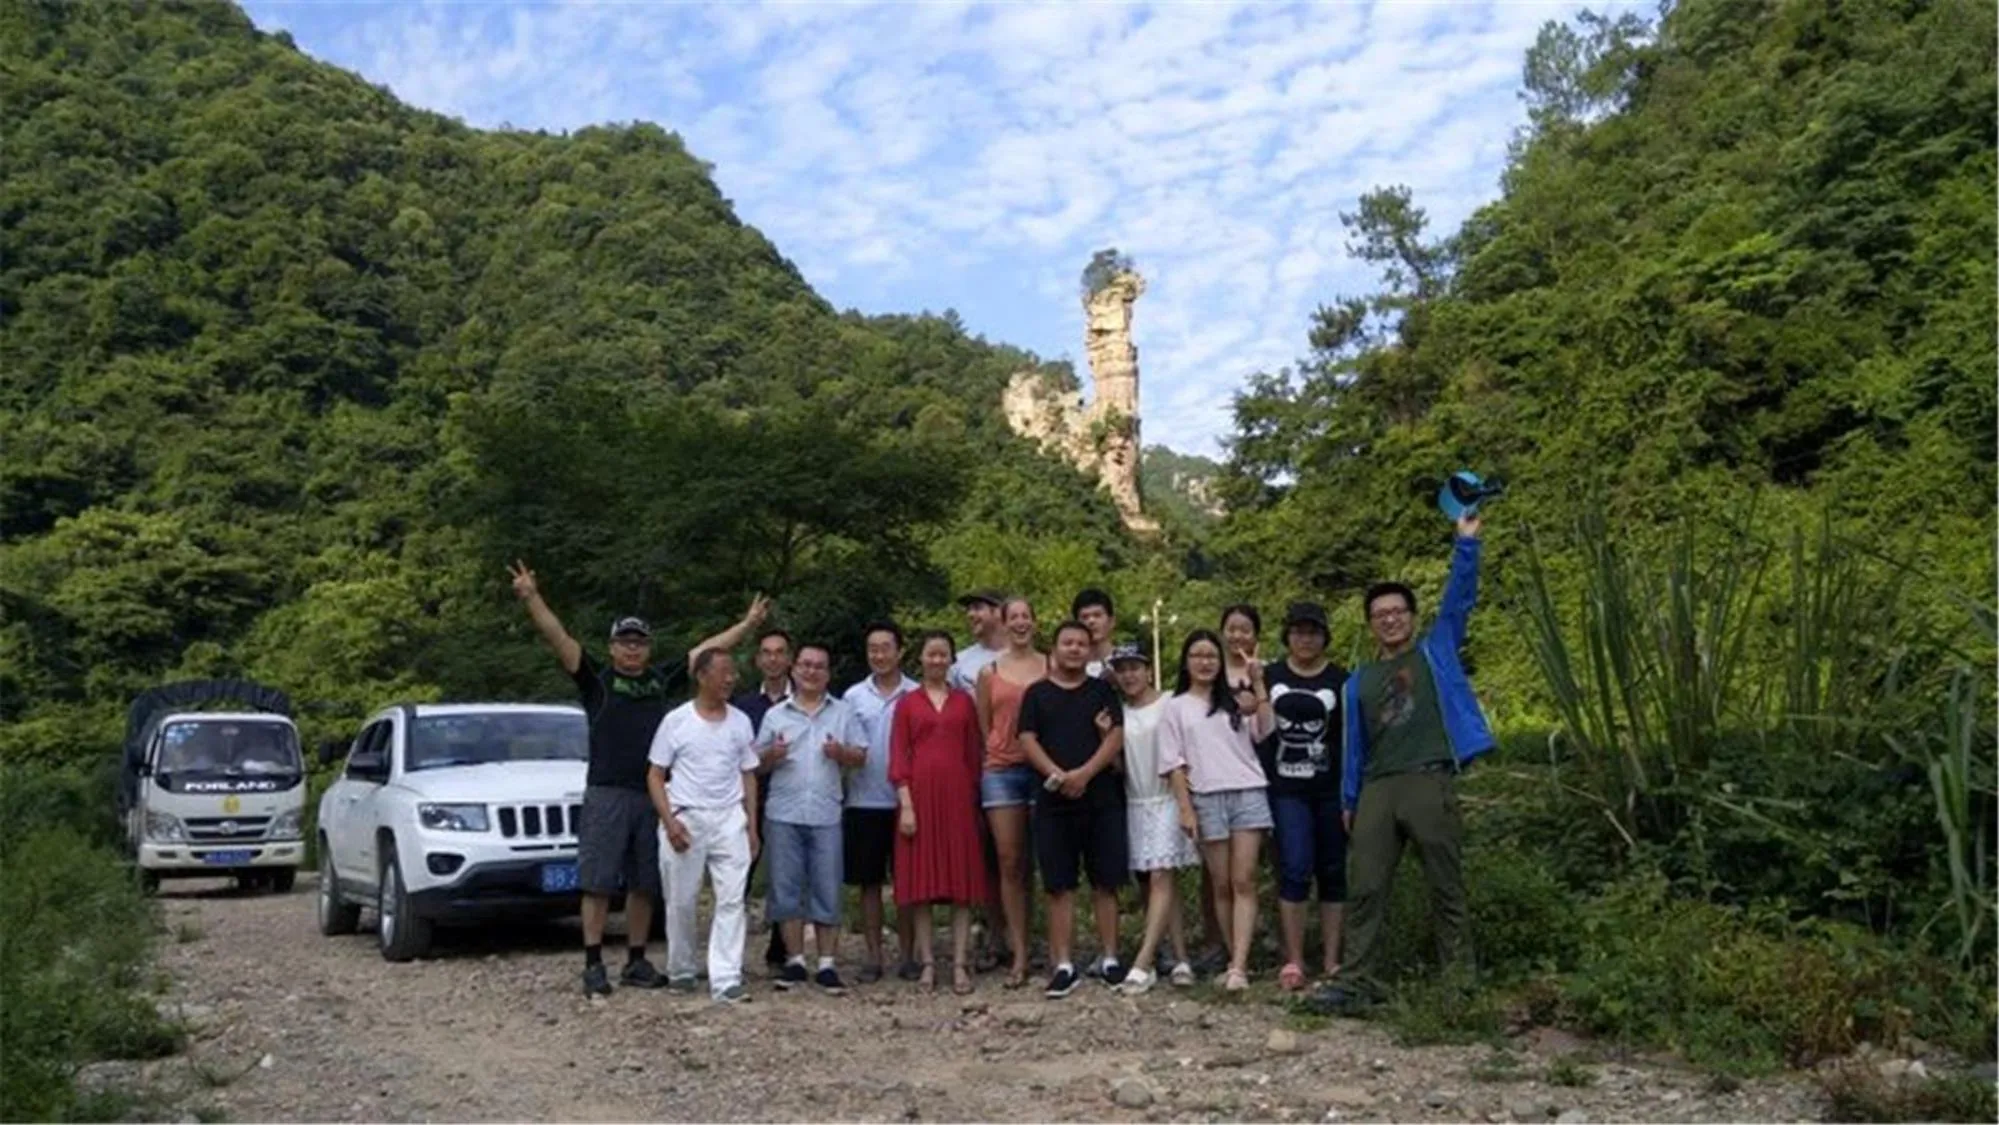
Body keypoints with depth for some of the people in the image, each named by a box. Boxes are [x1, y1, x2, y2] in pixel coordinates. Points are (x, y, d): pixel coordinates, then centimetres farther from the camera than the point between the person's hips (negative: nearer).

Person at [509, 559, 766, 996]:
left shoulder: (663, 680, 12)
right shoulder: (597, 679, 2)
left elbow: (708, 649, 18)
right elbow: (559, 638, -10)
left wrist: (748, 624, 20)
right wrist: (532, 599, -22)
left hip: (653, 797, 4)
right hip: (606, 795, -4)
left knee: (644, 885, 10)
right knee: (598, 883, -1)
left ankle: (636, 962, 19)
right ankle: (593, 964, 6)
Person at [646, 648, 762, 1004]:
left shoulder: (741, 722, 8)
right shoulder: (676, 720, 0)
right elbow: (655, 775, 1)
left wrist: (752, 826, 5)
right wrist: (669, 822, -11)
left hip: (729, 819, 2)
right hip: (685, 819, -2)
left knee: (732, 901, -7)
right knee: (682, 902, 6)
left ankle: (726, 980, -8)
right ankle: (680, 971, 24)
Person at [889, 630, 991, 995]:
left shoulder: (964, 702, 11)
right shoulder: (907, 703, 7)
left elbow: (974, 753, 11)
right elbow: (898, 756, 2)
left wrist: (975, 798, 3)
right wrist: (905, 803, -8)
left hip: (957, 794, 1)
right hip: (920, 793, -1)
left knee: (962, 879, -1)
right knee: (921, 880, 0)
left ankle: (960, 963, 2)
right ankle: (927, 962, 5)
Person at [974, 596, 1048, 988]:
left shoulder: (1051, 667, 6)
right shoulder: (989, 672, 9)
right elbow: (983, 727, 13)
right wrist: (994, 753, 4)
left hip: (1043, 769, -1)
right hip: (1001, 771, 1)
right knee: (1009, 863, -1)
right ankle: (1019, 953, 3)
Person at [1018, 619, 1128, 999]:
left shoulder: (1103, 691, 9)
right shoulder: (1037, 693, 9)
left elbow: (1116, 737, -1)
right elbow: (1027, 740, 0)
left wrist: (1084, 774, -14)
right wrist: (1057, 776, -15)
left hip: (1101, 797, 0)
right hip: (1053, 800, 0)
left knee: (1105, 882, 3)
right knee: (1059, 886, 1)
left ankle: (1111, 959, 11)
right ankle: (1064, 965, 5)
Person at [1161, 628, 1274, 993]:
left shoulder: (1236, 701, 15)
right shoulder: (1175, 707, 10)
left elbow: (1265, 732, -1)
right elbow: (1175, 763, 5)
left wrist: (1258, 685, -2)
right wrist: (1185, 809, -3)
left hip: (1249, 794, 0)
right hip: (1207, 799, 0)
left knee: (1244, 882, -8)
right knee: (1222, 885, 1)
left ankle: (1238, 966, -14)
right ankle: (1238, 962, 9)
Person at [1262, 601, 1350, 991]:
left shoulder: (1340, 680, 5)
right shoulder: (1269, 677, 7)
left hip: (1330, 789, 1)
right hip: (1285, 790, -1)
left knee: (1333, 872, 5)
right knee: (1295, 870, -9)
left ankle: (1332, 961, 12)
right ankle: (1293, 961, -4)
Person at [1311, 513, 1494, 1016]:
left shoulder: (1437, 652, 13)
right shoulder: (1359, 682, 20)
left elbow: (1460, 599, 2)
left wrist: (1466, 544, -7)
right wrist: (1348, 800, 15)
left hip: (1431, 782, -3)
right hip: (1377, 788, 3)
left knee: (1446, 887, 1)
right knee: (1367, 888, -1)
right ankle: (1357, 981, 0)